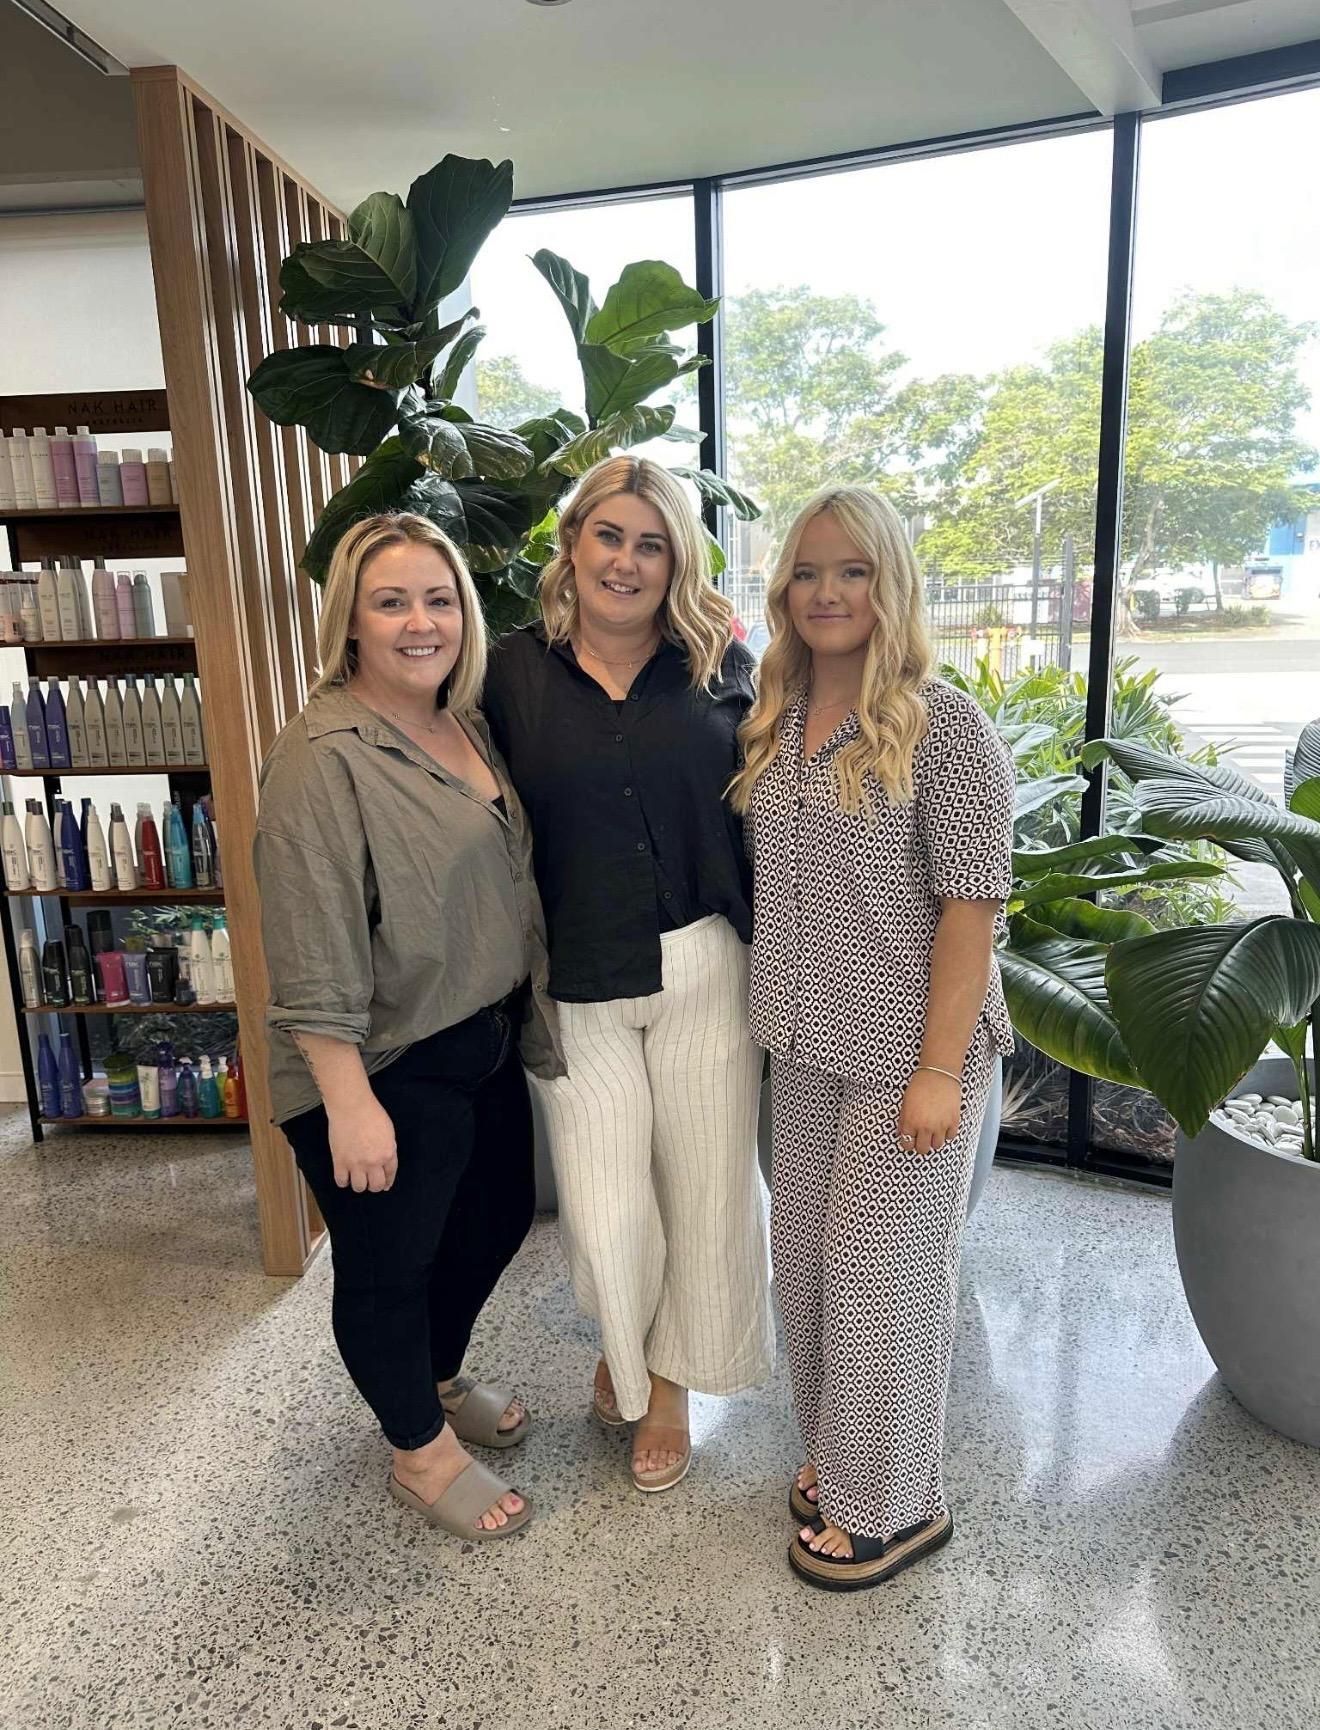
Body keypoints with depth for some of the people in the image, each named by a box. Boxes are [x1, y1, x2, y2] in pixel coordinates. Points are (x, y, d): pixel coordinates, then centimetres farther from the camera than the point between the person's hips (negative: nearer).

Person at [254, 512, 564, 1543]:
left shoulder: (464, 725, 6)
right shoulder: (326, 758, -20)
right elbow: (312, 957, -23)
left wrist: (535, 1020, 18)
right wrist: (349, 1102, -23)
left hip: (484, 1045, 9)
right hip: (385, 1073, -9)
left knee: (496, 1221, 23)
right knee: (388, 1265, 11)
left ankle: (439, 1381, 50)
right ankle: (422, 1453, 36)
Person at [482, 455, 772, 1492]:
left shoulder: (720, 664, 0)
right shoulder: (515, 671, -1)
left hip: (703, 969, 1)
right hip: (575, 984, 0)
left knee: (706, 1184, 12)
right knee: (606, 1210, 5)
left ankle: (669, 1382, 40)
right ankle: (623, 1349, 42)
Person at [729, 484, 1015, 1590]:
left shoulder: (946, 729, -14)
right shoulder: (774, 724, 5)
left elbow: (970, 908, -15)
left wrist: (940, 1072, -17)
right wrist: (777, 1015, 10)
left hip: (909, 1052, -6)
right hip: (807, 1046, 7)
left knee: (881, 1272, 6)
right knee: (804, 1259, 17)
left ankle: (894, 1506, 30)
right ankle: (835, 1454, 42)